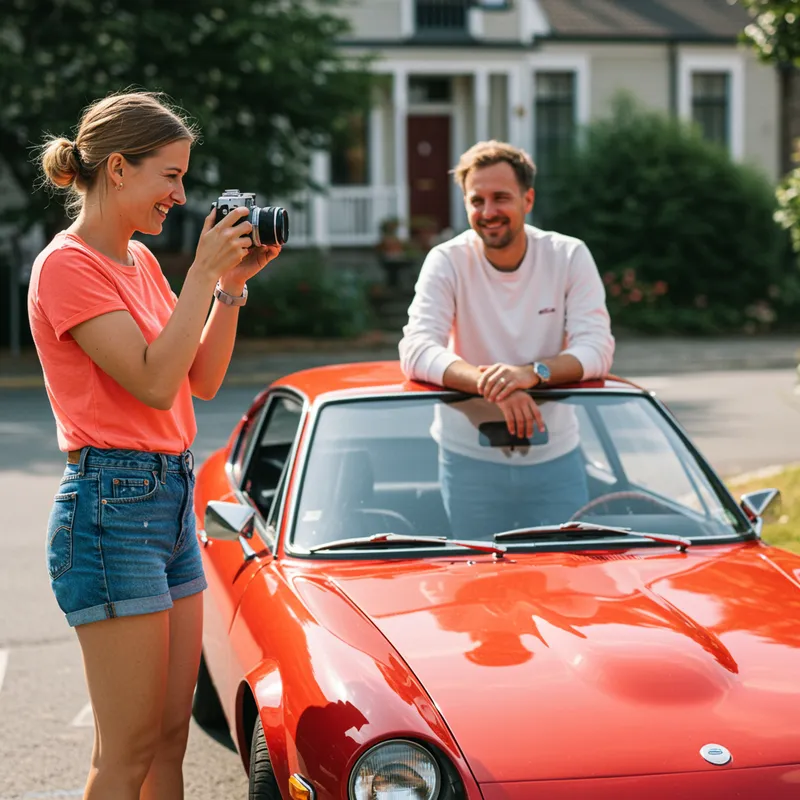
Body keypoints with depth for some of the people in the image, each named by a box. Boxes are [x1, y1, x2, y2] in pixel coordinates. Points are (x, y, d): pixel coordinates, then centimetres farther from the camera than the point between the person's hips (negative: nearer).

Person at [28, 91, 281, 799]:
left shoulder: (140, 260, 15)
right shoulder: (67, 268, -12)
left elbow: (202, 381, 13)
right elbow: (154, 381, -20)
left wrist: (233, 284, 3)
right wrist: (203, 272, -16)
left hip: (171, 500, 9)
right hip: (112, 505, -9)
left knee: (170, 739, 11)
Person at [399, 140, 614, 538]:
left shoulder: (570, 256, -6)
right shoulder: (447, 261, -9)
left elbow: (598, 348, -13)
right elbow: (416, 352, -20)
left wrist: (532, 372, -32)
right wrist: (491, 385, -36)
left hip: (554, 458, 1)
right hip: (470, 459, -1)